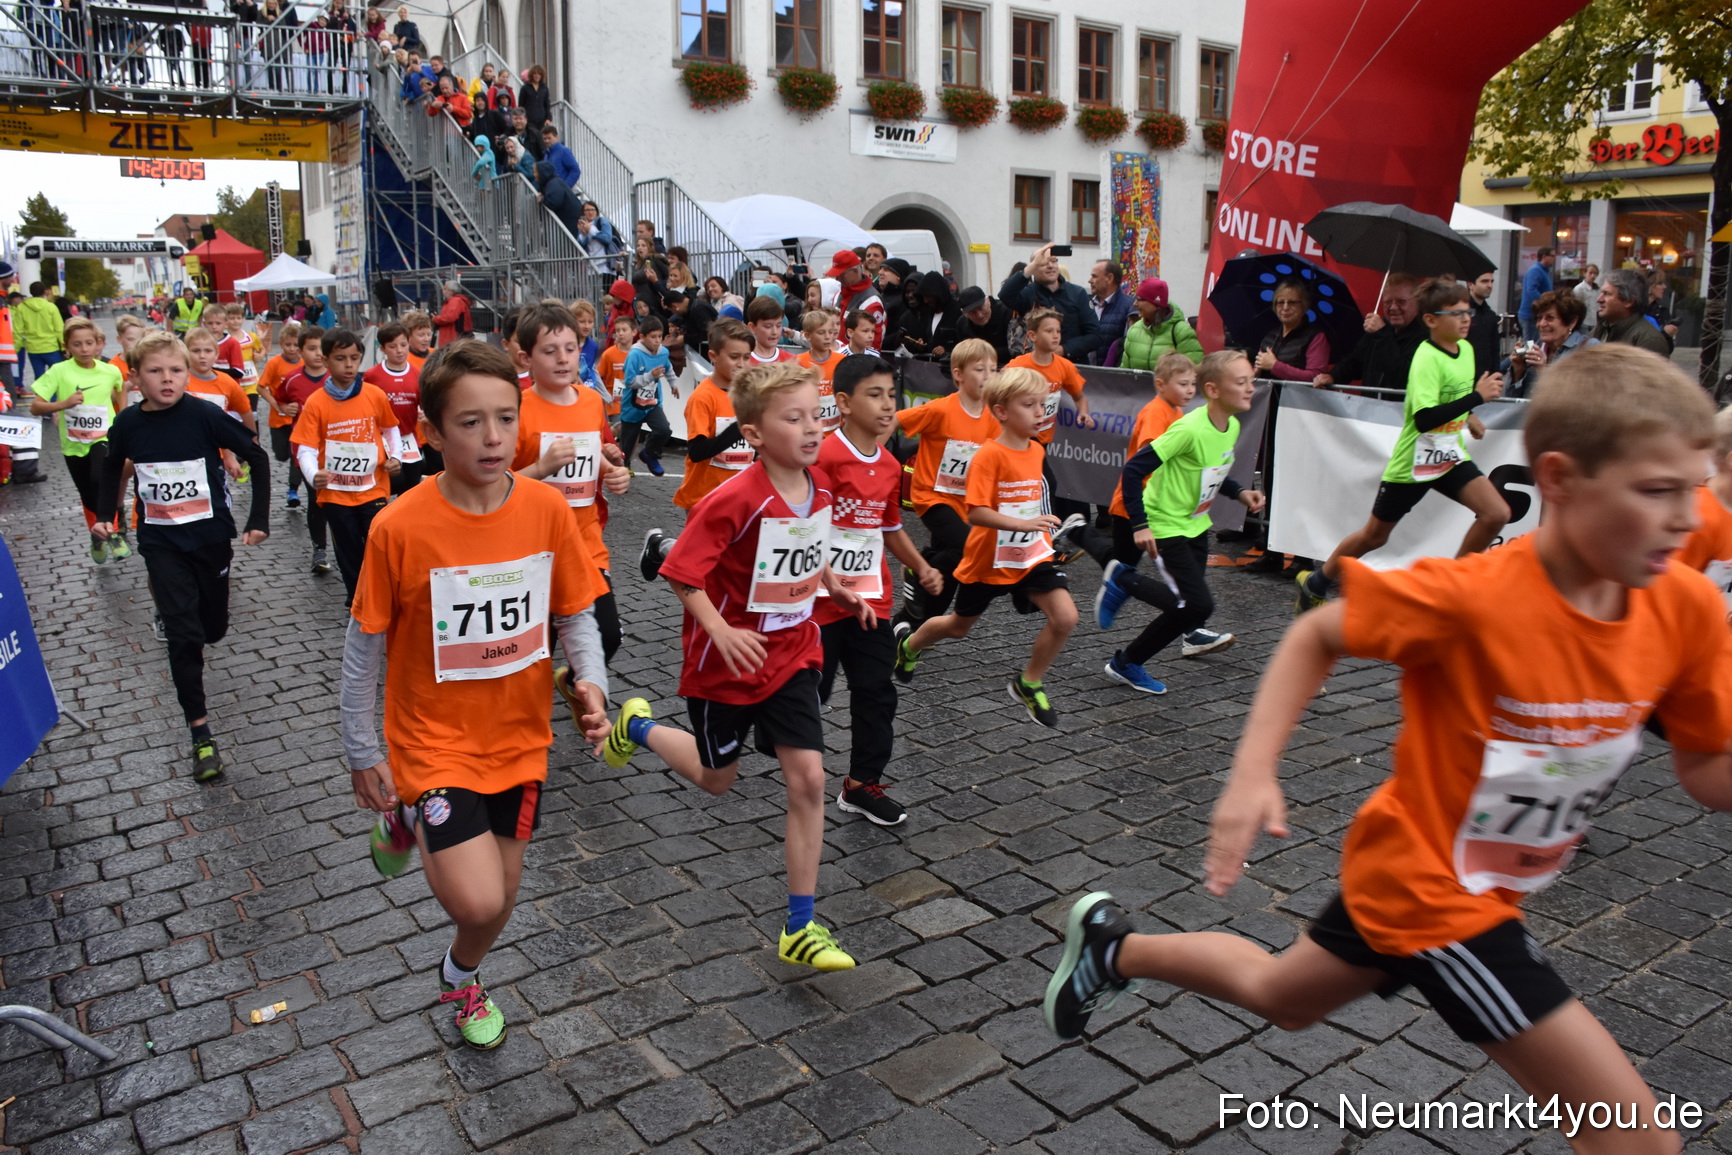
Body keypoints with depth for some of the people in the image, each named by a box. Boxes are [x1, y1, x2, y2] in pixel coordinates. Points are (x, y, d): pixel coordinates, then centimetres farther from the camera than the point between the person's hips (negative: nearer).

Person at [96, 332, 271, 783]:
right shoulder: (128, 423, -5)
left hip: (210, 535, 0)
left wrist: (258, 519, -11)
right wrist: (105, 515, 5)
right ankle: (201, 734, -2)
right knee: (184, 635, -8)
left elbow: (256, 457, -8)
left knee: (213, 627, 15)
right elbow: (112, 468, 15)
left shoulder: (204, 416, -14)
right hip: (161, 542, 0)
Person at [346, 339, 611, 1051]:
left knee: (502, 895, 15)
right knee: (477, 901, -14)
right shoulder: (400, 527, -18)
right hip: (435, 739, -3)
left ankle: (462, 976, 50)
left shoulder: (546, 509, -11)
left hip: (519, 736, 3)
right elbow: (363, 648, -7)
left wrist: (590, 680, -17)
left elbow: (575, 613, 1)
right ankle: (406, 820, 20)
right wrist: (362, 753, -1)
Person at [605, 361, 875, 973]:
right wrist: (721, 631, -28)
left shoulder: (819, 489, -3)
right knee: (716, 778, 15)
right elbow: (681, 571, -19)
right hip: (728, 661, -5)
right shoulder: (735, 500, -24)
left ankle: (801, 929, 8)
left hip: (792, 653, 5)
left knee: (807, 779, -3)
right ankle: (636, 726, 46)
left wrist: (838, 590, 3)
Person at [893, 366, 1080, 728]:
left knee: (1065, 617, -14)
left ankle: (1029, 683, 7)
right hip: (988, 560, -5)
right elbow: (976, 512, -28)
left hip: (1031, 556, 5)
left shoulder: (1037, 451, 3)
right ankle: (909, 645, 47)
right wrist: (1022, 524, -36)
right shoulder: (989, 455, -20)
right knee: (959, 625, 16)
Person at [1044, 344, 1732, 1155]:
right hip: (1430, 885, -7)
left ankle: (1112, 946, 50)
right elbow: (1316, 636, -15)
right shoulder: (1473, 597, -28)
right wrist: (1253, 773, -22)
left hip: (1490, 881, 7)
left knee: (1278, 997, 29)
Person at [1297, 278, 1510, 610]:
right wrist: (1477, 397, -32)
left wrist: (1467, 415, 15)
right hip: (1413, 461, -7)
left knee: (1497, 513, -11)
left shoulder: (1465, 350, 4)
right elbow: (1425, 418, -33)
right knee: (1374, 535, 5)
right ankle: (1315, 582, 26)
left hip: (1451, 455, 7)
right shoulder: (1427, 358, -21)